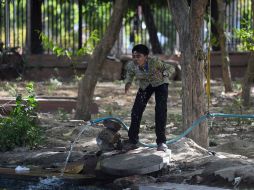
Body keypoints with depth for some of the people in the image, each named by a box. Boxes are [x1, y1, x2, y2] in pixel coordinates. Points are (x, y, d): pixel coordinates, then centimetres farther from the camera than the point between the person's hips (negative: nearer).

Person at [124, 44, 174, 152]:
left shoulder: (154, 62, -36)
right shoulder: (131, 65, -26)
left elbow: (170, 68, -27)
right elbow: (129, 75, -4)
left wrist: (163, 74, -47)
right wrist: (128, 83, -25)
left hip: (160, 83, -3)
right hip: (145, 86, 4)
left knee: (160, 110, -17)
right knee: (136, 110, -4)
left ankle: (161, 142, -9)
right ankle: (132, 141, 9)